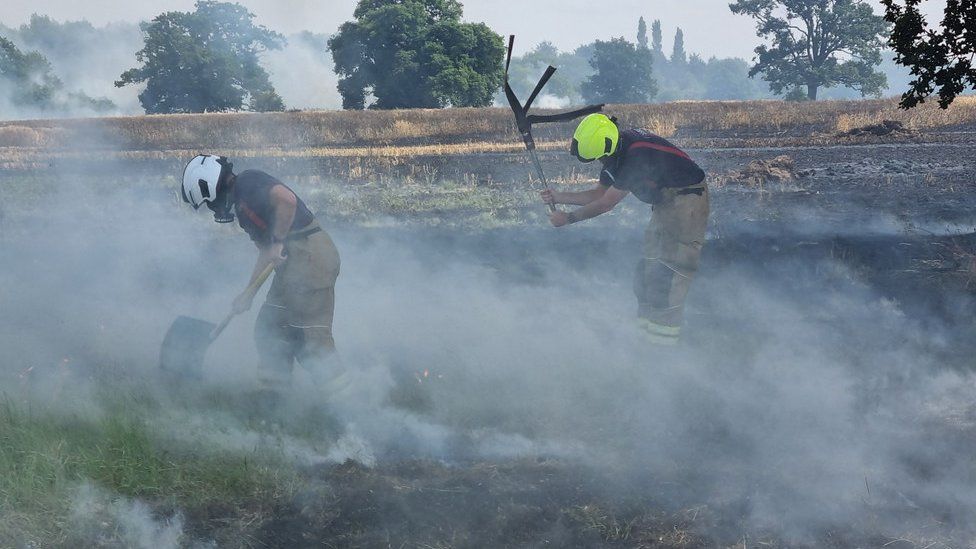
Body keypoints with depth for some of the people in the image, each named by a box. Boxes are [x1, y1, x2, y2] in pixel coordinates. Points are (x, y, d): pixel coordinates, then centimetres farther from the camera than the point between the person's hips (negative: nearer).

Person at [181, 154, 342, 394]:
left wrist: (277, 241, -16)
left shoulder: (248, 182, -7)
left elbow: (287, 199, -25)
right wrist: (248, 295, 20)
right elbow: (265, 252, 24)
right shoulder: (241, 202, 23)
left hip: (309, 255, -11)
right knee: (269, 330, 14)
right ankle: (272, 393, 18)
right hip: (294, 261, 11)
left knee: (313, 336, -11)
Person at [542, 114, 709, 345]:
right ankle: (646, 329, 12)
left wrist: (568, 218, -14)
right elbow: (599, 193, 13)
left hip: (687, 199, -10)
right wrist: (558, 197, 5)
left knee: (670, 269, -13)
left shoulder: (637, 155, -30)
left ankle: (663, 338, -13)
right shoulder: (616, 153, 0)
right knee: (649, 264, 8)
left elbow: (607, 203, -24)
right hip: (665, 203, 10)